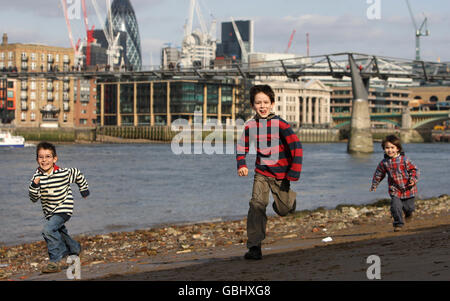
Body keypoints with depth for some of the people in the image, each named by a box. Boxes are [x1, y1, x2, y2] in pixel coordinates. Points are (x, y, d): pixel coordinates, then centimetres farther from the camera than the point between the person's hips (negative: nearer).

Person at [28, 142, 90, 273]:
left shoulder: (64, 173, -16)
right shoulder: (37, 176, -8)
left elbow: (78, 174, 5)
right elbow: (34, 198, -8)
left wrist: (84, 189, 18)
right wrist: (34, 185, -26)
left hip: (63, 209, -6)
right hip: (50, 212, 6)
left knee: (48, 230, -25)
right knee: (60, 234, 21)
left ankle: (56, 261, -18)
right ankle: (75, 249, 50)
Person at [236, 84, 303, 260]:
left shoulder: (280, 125, -15)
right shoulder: (250, 126, -3)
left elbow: (297, 147, -14)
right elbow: (242, 146, 13)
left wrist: (294, 172, -17)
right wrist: (241, 165, -4)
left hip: (281, 174, -2)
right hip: (261, 173, 2)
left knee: (283, 210, 7)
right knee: (257, 204, -18)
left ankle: (289, 197, 46)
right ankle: (254, 247, -16)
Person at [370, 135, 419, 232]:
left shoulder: (404, 160, -12)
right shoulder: (384, 163, -3)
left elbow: (414, 169, -5)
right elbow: (379, 174, 12)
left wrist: (413, 179, -21)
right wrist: (374, 185, 20)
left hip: (408, 189, -1)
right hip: (395, 190, 1)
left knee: (408, 207, 10)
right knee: (396, 206, -16)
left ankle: (408, 213, 47)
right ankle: (398, 224, 3)